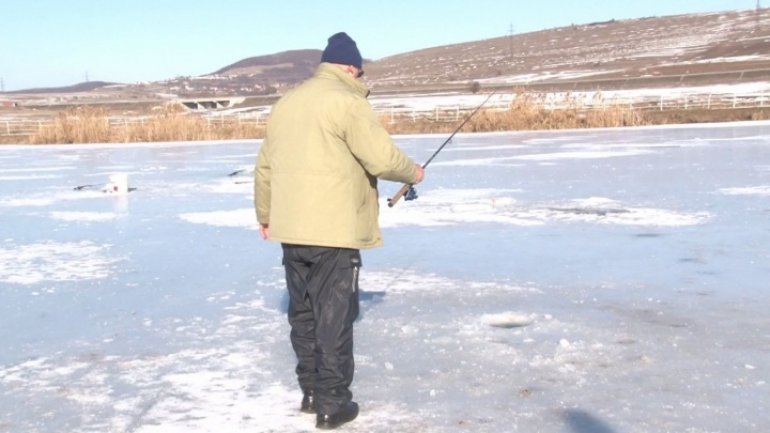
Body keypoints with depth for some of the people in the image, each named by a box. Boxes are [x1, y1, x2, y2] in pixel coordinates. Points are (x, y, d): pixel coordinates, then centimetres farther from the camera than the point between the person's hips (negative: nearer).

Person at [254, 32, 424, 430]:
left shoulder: (286, 102, 14)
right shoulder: (346, 101, -10)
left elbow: (265, 166, 18)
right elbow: (381, 157, -14)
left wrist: (265, 215, 29)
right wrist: (412, 172, 6)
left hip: (292, 229, 7)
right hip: (333, 231, -7)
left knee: (304, 313, 15)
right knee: (333, 316, -1)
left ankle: (311, 391, 24)